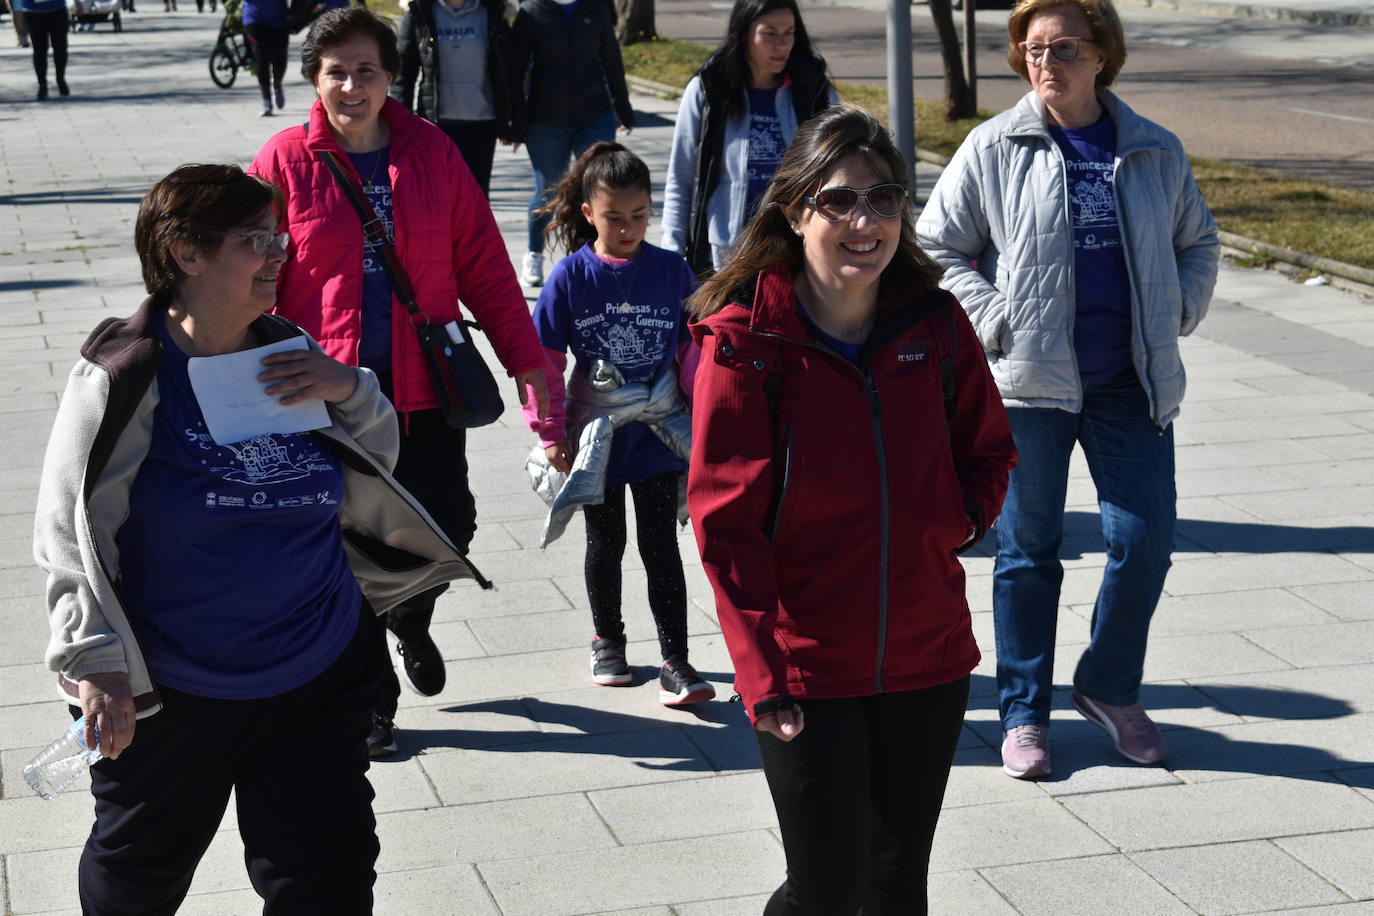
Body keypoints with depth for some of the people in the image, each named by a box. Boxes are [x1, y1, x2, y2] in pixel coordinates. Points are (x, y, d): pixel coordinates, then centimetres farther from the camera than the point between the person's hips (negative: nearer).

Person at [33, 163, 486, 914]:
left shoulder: (291, 359, 0)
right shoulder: (125, 374, -13)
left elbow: (374, 474, 13)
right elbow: (70, 530, -12)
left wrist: (352, 392, -7)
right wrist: (94, 661, -21)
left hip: (317, 679, 3)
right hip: (167, 693, -3)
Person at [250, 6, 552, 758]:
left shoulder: (433, 153, 2)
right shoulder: (286, 163, -4)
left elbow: (483, 267, 4)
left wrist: (526, 360, 3)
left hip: (424, 386, 2)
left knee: (448, 525, 3)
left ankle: (410, 620, 38)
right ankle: (370, 694, 24)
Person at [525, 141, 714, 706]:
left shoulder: (671, 271, -4)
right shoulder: (571, 276, -8)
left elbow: (695, 351, 2)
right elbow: (543, 358, -3)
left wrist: (705, 423, 2)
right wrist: (552, 434, -4)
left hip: (659, 433, 0)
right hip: (597, 436, 0)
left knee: (661, 546, -1)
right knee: (605, 544, 16)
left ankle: (675, 663, 2)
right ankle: (608, 643, 34)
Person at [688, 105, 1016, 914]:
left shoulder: (937, 325, -1)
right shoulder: (746, 341, -12)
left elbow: (988, 451, 15)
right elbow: (726, 521, -12)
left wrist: (960, 519, -7)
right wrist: (762, 675, -16)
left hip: (927, 662, 4)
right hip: (806, 673, -4)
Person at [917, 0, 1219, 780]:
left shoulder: (1156, 152, 6)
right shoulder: (994, 149, -1)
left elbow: (1198, 244, 20)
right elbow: (937, 248, 3)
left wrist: (1177, 315, 6)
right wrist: (995, 322, -7)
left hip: (1132, 383, 2)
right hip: (1029, 381, -2)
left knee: (1146, 540, 0)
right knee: (1029, 551, 6)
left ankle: (1111, 688, 24)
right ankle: (1025, 713, 19)